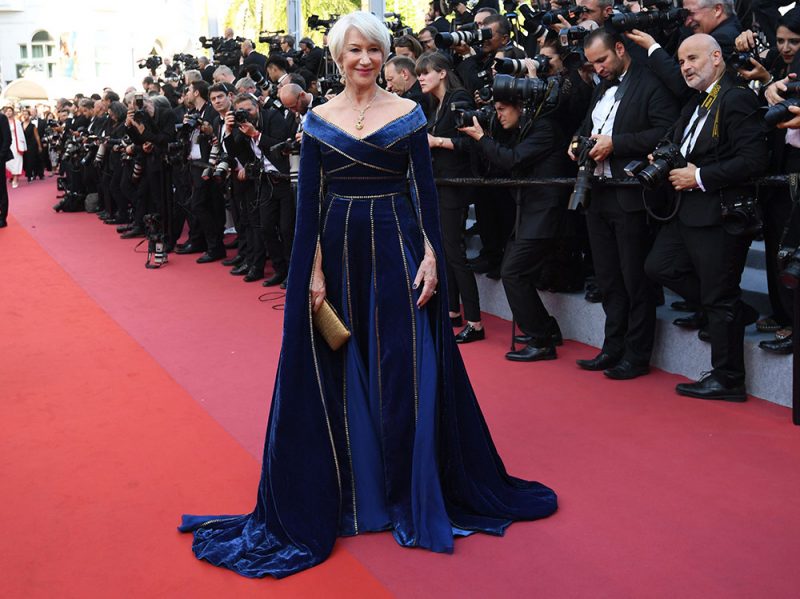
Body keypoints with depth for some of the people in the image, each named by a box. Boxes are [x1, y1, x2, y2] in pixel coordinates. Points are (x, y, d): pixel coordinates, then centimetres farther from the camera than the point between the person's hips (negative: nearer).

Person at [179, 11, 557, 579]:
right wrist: (314, 271, -5)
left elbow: (425, 189, 0)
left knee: (405, 372, 3)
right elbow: (309, 200, 1)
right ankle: (347, 490, 24)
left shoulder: (408, 113, 2)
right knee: (339, 376, 8)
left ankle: (414, 490, 19)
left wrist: (430, 256, -10)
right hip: (337, 250, 1)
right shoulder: (318, 119, 4)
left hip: (396, 248, -1)